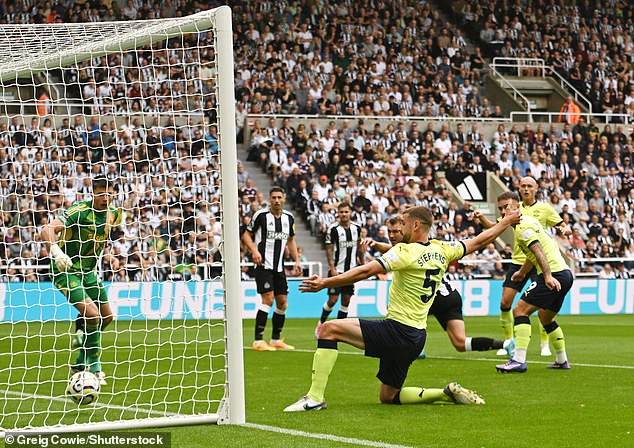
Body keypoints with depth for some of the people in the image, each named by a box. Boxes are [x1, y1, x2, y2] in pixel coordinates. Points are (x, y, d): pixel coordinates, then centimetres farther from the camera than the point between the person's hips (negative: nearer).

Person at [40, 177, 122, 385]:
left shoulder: (113, 214, 0)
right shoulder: (80, 211, -24)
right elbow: (47, 230, -35)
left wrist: (110, 258, 0)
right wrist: (56, 250, -53)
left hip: (88, 270, 8)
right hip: (66, 271, -8)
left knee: (107, 316, 11)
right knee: (92, 314, -20)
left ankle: (80, 363, 28)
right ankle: (94, 368, -4)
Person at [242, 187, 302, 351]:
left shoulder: (289, 217, 9)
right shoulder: (261, 215, -6)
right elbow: (246, 235, -1)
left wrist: (297, 260, 12)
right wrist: (254, 250, -18)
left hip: (279, 267, 6)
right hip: (263, 265, -6)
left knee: (282, 303, 6)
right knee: (268, 299, -17)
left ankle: (276, 339, 19)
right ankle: (258, 341, -15)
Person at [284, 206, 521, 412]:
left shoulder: (406, 252, -13)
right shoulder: (441, 251, 9)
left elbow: (366, 271, -22)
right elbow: (479, 240, 23)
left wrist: (326, 283, -24)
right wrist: (507, 221, 39)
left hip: (397, 330, -9)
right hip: (416, 338, 9)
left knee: (329, 329, -11)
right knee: (388, 397, 23)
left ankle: (315, 397, -19)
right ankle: (447, 393, 12)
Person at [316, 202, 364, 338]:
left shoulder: (356, 228, 4)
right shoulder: (333, 229, -9)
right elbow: (329, 249, -8)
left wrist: (362, 263, 17)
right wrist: (332, 268, -15)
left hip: (351, 269, 4)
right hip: (337, 270, -4)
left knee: (346, 300, 3)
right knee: (333, 299, -8)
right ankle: (321, 323, 14)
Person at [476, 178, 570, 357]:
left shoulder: (545, 208, 3)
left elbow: (566, 228, 3)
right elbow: (493, 227, 10)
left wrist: (564, 229, -21)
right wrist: (481, 217, -8)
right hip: (517, 260, 3)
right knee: (505, 302, -3)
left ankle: (544, 344, 9)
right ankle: (508, 342, 12)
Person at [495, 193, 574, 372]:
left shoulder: (522, 227, -10)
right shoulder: (529, 221, 21)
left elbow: (539, 251, -24)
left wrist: (548, 275, -34)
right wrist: (522, 272, 50)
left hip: (554, 274, -10)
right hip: (565, 274, 10)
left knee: (520, 310, -12)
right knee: (545, 316, 27)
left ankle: (519, 361, -20)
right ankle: (562, 361, 33)